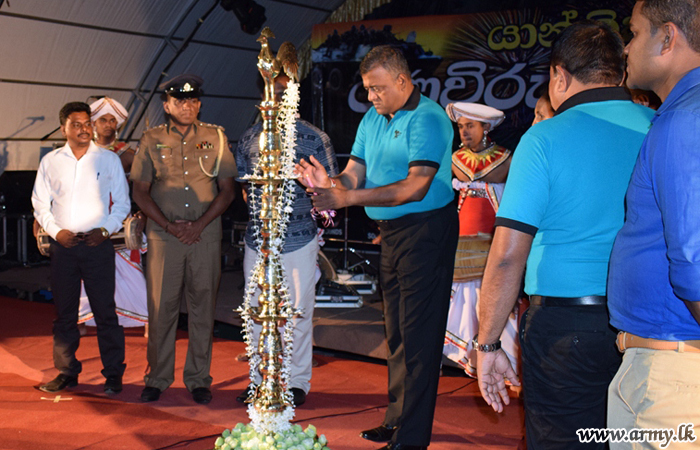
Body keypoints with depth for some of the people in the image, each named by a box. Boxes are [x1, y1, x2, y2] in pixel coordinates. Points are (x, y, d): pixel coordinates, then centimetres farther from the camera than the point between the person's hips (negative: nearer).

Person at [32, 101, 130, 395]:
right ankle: (67, 372, 18)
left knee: (105, 311, -2)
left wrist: (106, 230, -8)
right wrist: (56, 231, -4)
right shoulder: (50, 162, 9)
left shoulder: (109, 159, 6)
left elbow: (122, 202, 7)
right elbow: (40, 204, 11)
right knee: (64, 312, 7)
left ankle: (113, 374, 7)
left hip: (98, 245, -2)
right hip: (63, 246, 2)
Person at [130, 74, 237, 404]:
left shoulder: (215, 137, 5)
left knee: (203, 308, 4)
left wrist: (198, 225, -8)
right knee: (161, 307, 3)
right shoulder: (152, 140, 5)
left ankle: (198, 379, 16)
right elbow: (140, 191, 4)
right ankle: (157, 378, 17)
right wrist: (169, 225, -8)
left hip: (206, 236, 0)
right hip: (163, 237, 0)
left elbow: (227, 190, 3)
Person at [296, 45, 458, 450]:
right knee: (396, 330, 15)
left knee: (418, 334, -6)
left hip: (426, 230, -9)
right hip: (391, 230, 9)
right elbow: (354, 174, 6)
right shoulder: (372, 119, 13)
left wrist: (348, 198, -28)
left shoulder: (428, 119, -14)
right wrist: (330, 183, -18)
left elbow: (416, 187, -23)